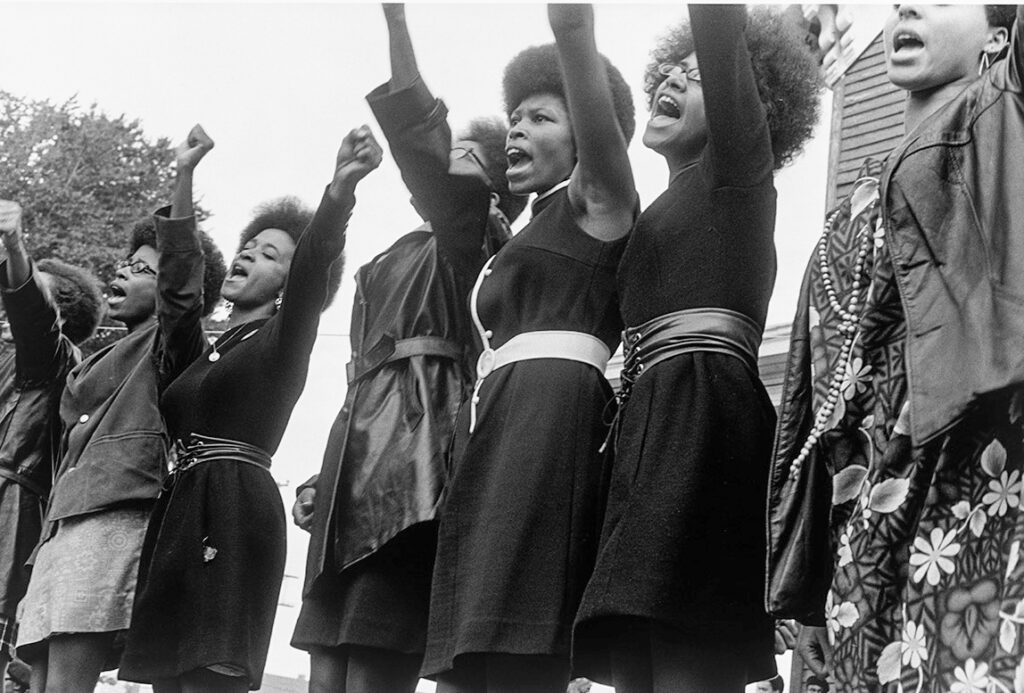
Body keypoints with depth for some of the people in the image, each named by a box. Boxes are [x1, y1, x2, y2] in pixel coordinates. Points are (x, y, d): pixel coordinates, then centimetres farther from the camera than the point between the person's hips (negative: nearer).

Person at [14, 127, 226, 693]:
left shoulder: (170, 338, 5)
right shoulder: (101, 358, 31)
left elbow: (182, 283, -15)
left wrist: (183, 183, -25)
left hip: (117, 514, -9)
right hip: (64, 519, 9)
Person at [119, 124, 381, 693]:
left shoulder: (283, 338, 3)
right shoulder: (207, 346, 26)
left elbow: (313, 265, -14)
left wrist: (339, 191, -34)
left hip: (233, 512, -7)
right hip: (176, 513, 7)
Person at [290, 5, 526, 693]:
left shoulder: (467, 226, 5)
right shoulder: (408, 253, 30)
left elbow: (421, 141, -13)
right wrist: (325, 479, 24)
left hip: (413, 453, -9)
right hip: (360, 464, 9)